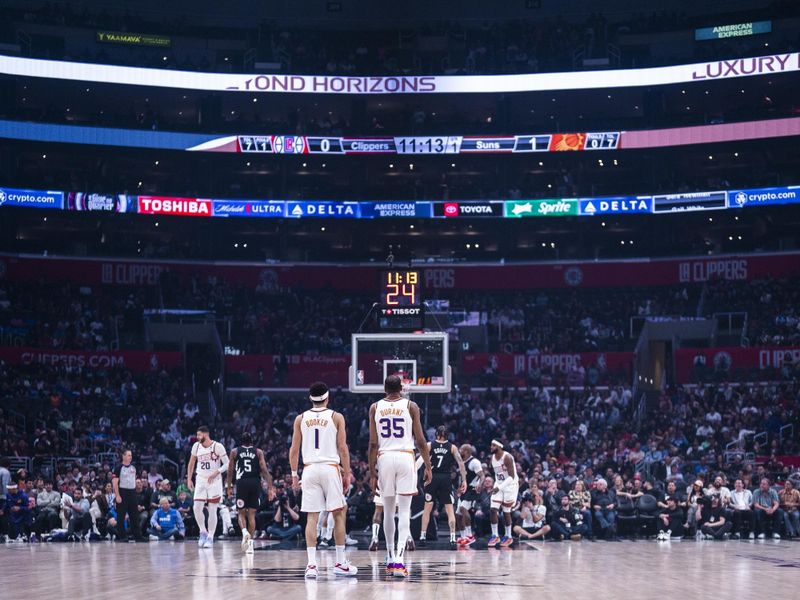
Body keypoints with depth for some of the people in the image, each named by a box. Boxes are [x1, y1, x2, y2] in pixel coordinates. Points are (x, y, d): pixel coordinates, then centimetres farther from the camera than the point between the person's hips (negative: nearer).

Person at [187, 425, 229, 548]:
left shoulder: (217, 446, -13)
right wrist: (189, 479, 8)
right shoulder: (196, 446, 1)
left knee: (212, 510, -3)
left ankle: (210, 538, 4)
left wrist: (216, 472, -24)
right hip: (201, 480, 4)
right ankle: (203, 532, 13)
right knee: (197, 508, -6)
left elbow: (227, 464, -10)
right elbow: (191, 463, 15)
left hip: (214, 481, -4)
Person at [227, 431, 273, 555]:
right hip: (255, 483, 1)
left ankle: (244, 531, -22)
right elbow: (264, 470, -2)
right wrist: (269, 487, -4)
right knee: (251, 514, 8)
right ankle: (250, 542, 3)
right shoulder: (258, 452, 8)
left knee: (241, 513, 9)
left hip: (242, 483, -1)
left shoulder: (235, 451, 8)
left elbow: (230, 471, 6)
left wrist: (229, 487, 15)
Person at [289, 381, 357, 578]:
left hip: (309, 469, 2)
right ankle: (341, 563, 7)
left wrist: (294, 474, 15)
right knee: (339, 514, 6)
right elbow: (342, 448, -1)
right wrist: (347, 474, 5)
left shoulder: (301, 418, 8)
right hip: (331, 468, -2)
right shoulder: (336, 417, 1)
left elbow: (294, 449, 7)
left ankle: (311, 564, -7)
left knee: (311, 517, 2)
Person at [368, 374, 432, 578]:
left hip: (384, 458, 2)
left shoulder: (375, 407, 6)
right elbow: (420, 441, 0)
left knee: (388, 511, 14)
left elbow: (373, 444, 2)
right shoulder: (411, 406, 2)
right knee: (404, 511, -4)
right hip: (405, 458, -2)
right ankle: (399, 560, -18)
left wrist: (372, 472, 6)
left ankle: (391, 559, 20)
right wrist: (428, 466, 9)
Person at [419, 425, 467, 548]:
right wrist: (464, 480, -1)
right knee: (449, 509, 2)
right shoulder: (452, 447, 4)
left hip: (432, 478, 0)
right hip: (446, 479, 0)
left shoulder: (429, 445, 3)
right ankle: (453, 539, -7)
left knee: (427, 508, 9)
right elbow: (461, 463, -2)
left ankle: (422, 537, 10)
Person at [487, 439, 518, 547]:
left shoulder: (507, 457, -22)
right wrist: (496, 485, 15)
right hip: (499, 485, 6)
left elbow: (511, 477, -26)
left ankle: (508, 537, 15)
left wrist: (500, 487, -32)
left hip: (510, 485, -6)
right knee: (493, 510, -7)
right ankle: (495, 536, -1)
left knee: (506, 512, 0)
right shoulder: (492, 458, 1)